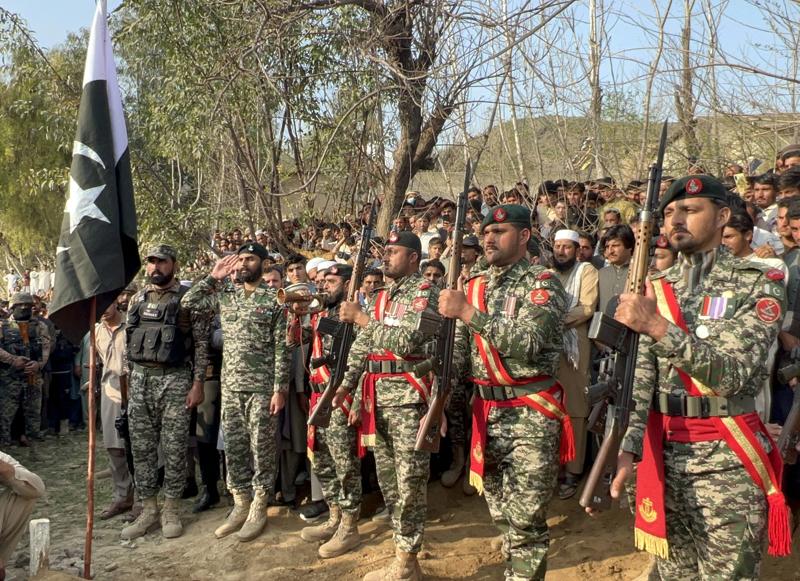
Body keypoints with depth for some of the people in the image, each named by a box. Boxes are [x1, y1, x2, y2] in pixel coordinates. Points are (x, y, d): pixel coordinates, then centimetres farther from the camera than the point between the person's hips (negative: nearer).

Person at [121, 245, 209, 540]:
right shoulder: (137, 299, 11)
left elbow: (201, 344, -6)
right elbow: (129, 341, 15)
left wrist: (197, 383, -11)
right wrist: (128, 379, 11)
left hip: (175, 380, -5)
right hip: (140, 380, 5)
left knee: (174, 447, 2)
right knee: (141, 447, 8)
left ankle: (171, 509, 15)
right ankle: (148, 508, 19)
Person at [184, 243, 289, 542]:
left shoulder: (274, 299, -5)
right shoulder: (225, 296, 10)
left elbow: (282, 347, -7)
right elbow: (189, 302, 10)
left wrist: (280, 388, -12)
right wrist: (213, 277, 4)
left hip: (261, 386, -5)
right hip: (230, 386, 5)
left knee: (262, 448, 2)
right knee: (233, 447, 11)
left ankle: (258, 509, 13)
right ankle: (241, 504, 23)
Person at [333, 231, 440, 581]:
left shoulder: (424, 292, -7)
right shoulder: (381, 296, 18)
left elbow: (405, 342, -20)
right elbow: (361, 344, 14)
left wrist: (361, 317, -15)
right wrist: (346, 383, 2)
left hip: (408, 393, -8)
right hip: (377, 394, 8)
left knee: (409, 480, -3)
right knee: (388, 476, 13)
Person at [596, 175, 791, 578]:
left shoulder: (758, 284, -6)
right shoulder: (654, 288, 7)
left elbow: (730, 373, -19)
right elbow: (637, 375, 0)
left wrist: (659, 327, -29)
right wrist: (627, 447, -13)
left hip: (727, 460, -4)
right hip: (663, 453, 4)